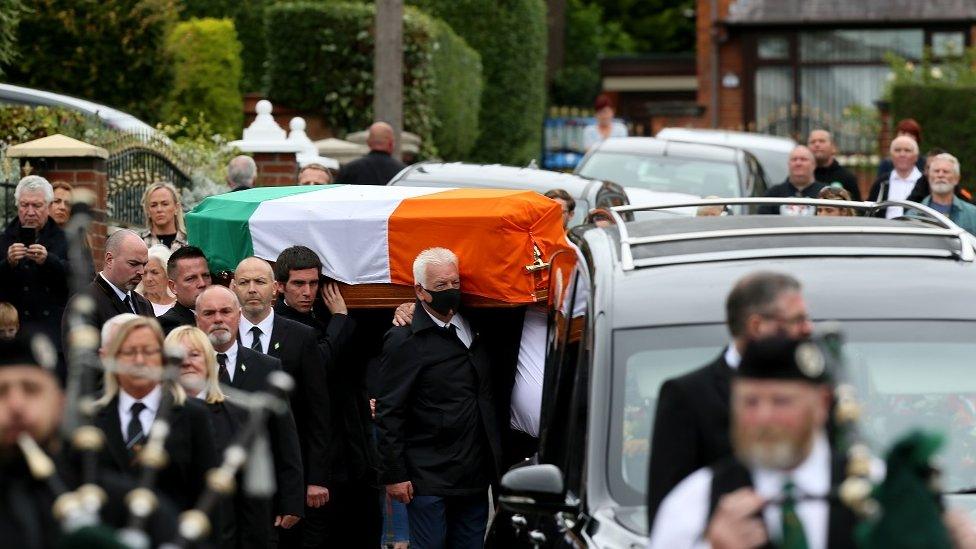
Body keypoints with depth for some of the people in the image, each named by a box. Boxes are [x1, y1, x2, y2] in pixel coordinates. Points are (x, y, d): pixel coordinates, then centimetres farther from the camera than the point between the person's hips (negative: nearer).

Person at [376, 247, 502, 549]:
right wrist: (394, 475, -12)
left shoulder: (473, 329, 11)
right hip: (429, 480, -6)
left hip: (476, 477, 6)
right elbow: (389, 413, -10)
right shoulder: (404, 340, -8)